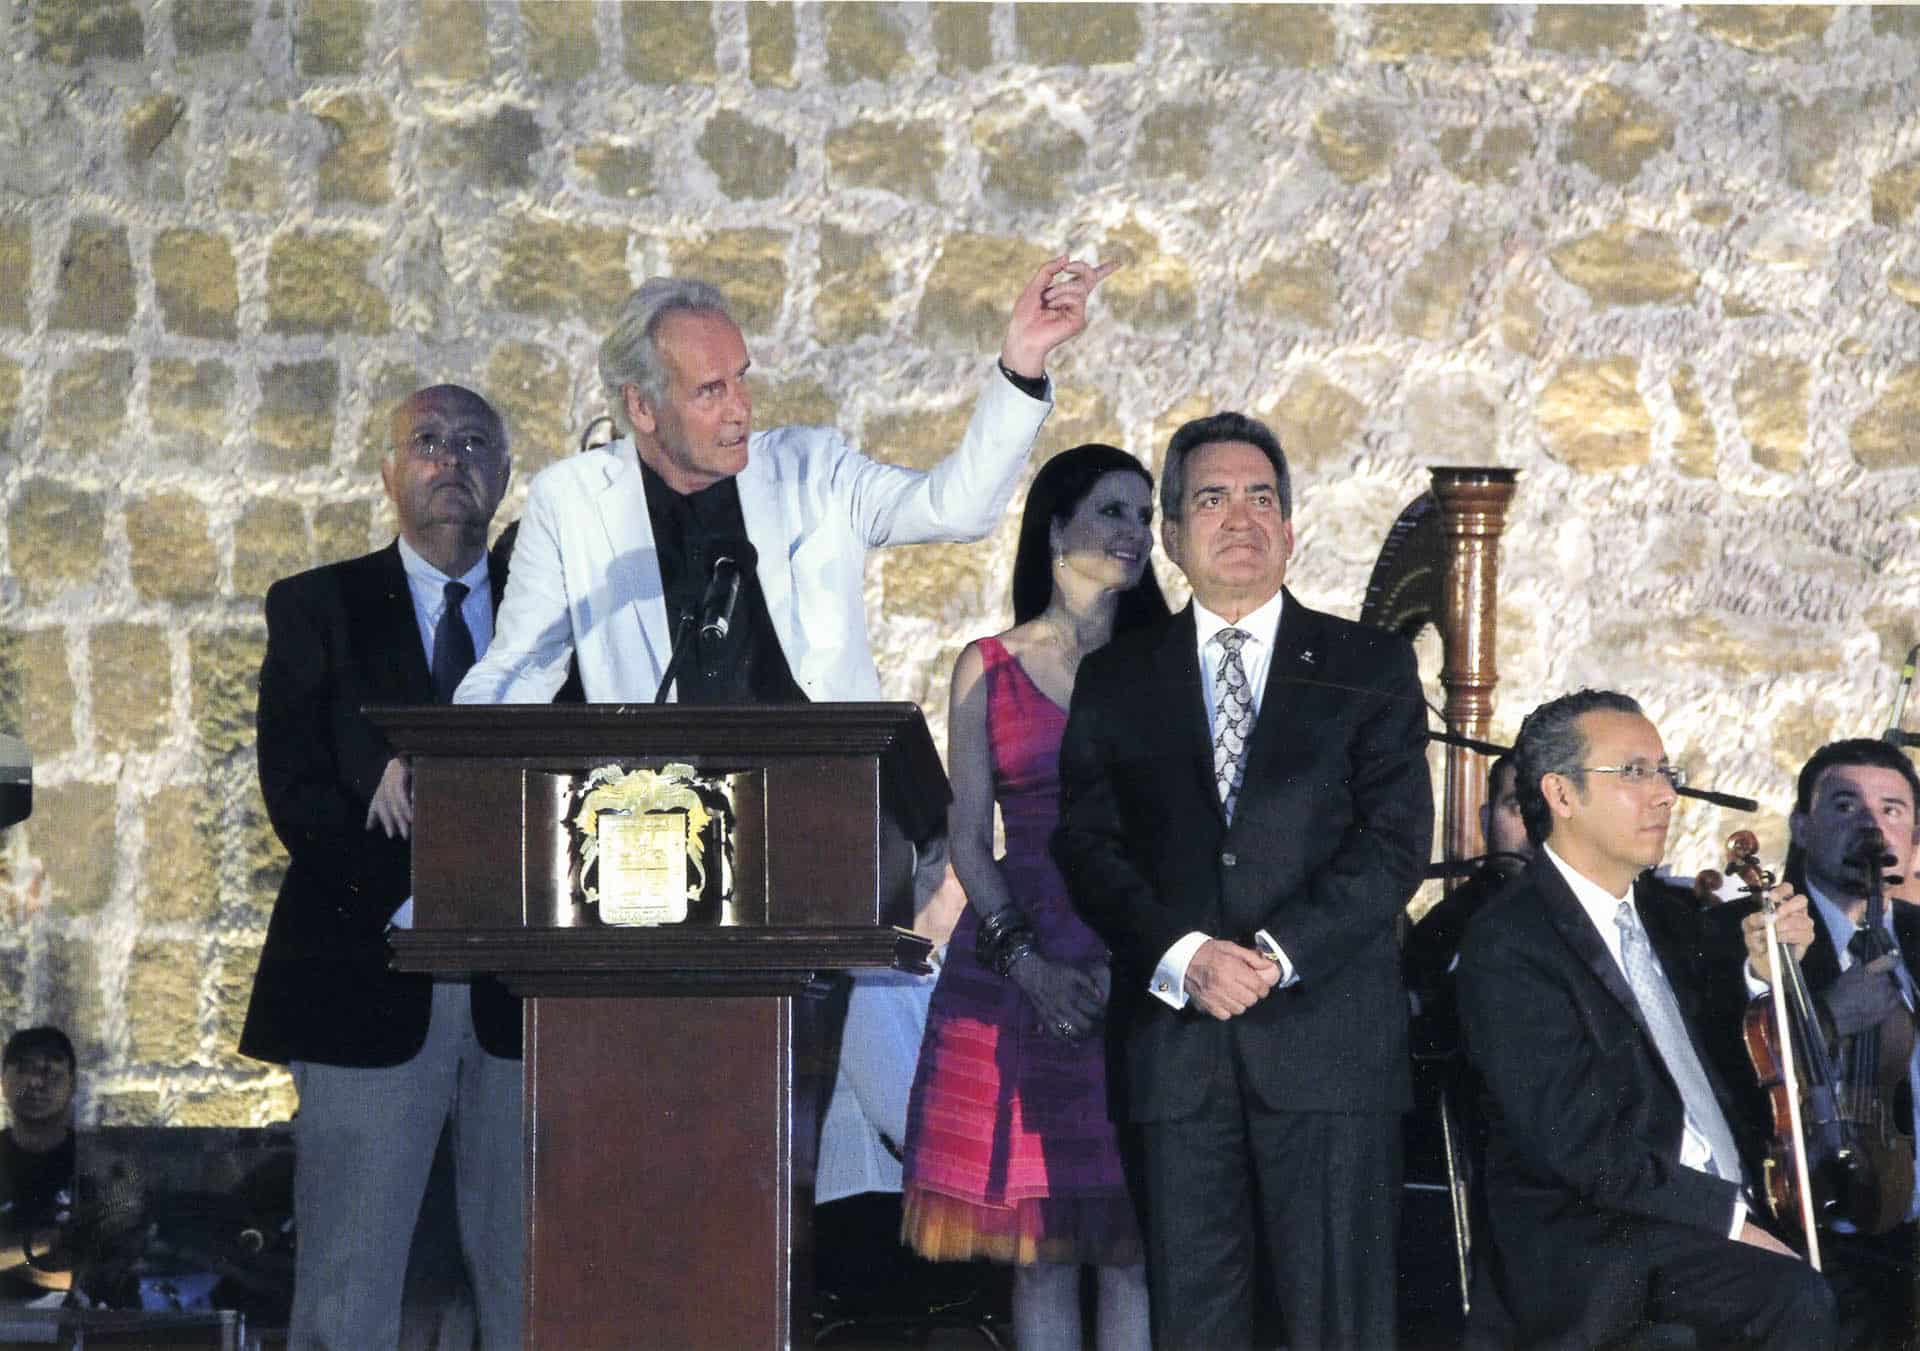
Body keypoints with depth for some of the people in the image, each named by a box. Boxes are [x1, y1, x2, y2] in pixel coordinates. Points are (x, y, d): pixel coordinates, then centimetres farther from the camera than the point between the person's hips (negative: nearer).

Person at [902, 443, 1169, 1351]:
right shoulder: (988, 668, 8)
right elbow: (969, 842, 4)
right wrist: (1030, 963, -10)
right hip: (1018, 972, 0)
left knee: (1136, 1242, -2)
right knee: (1038, 1248, 1)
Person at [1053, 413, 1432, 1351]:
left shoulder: (1370, 667, 10)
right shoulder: (1117, 679, 14)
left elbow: (1395, 840, 0)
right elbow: (1088, 844, 5)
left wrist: (1277, 953, -11)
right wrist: (1182, 956, -11)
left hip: (1328, 1036, -1)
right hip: (1175, 1036, 2)